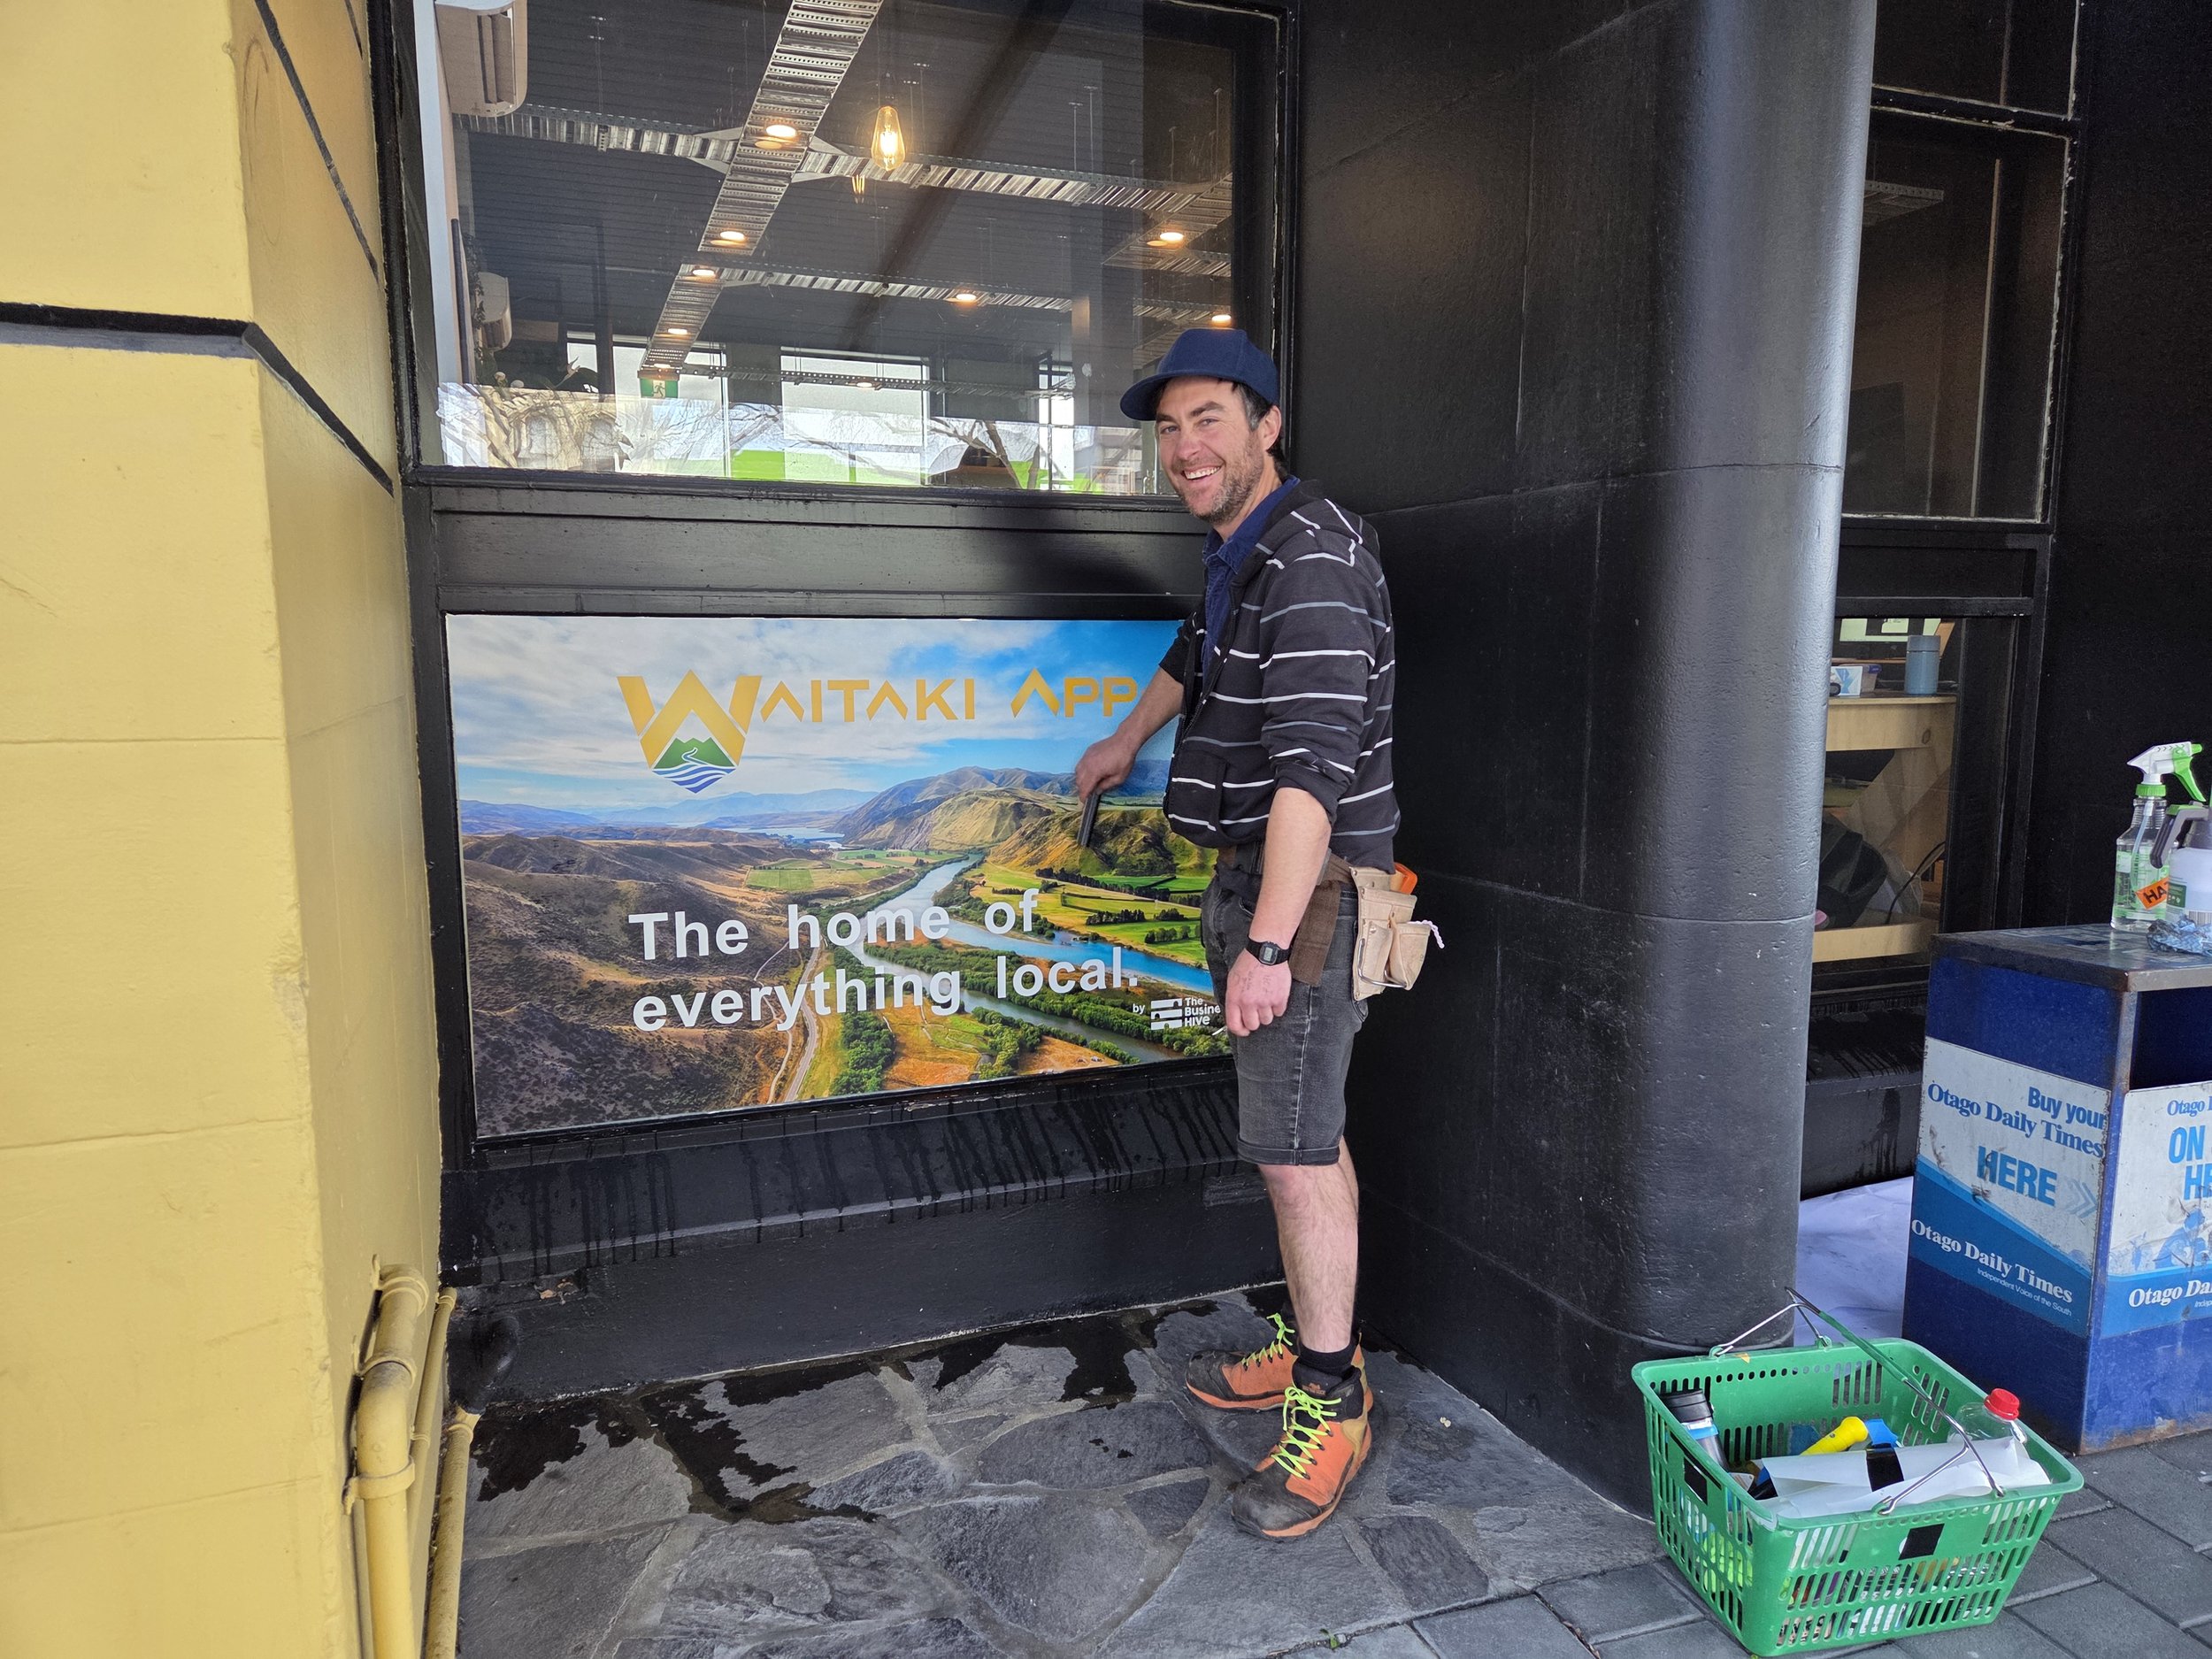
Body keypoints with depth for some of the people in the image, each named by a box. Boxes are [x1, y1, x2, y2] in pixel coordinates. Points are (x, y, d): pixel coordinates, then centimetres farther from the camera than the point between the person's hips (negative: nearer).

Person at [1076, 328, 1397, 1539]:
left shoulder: (1312, 560, -19)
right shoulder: (1242, 548, 14)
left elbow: (1313, 763, -28)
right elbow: (1200, 649, 36)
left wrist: (1267, 943, -31)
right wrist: (1126, 741, 50)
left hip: (1305, 889, -10)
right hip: (1253, 874, 10)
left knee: (1294, 1148, -6)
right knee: (1304, 1134, 16)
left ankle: (1331, 1407, 9)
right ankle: (1311, 1346, 29)